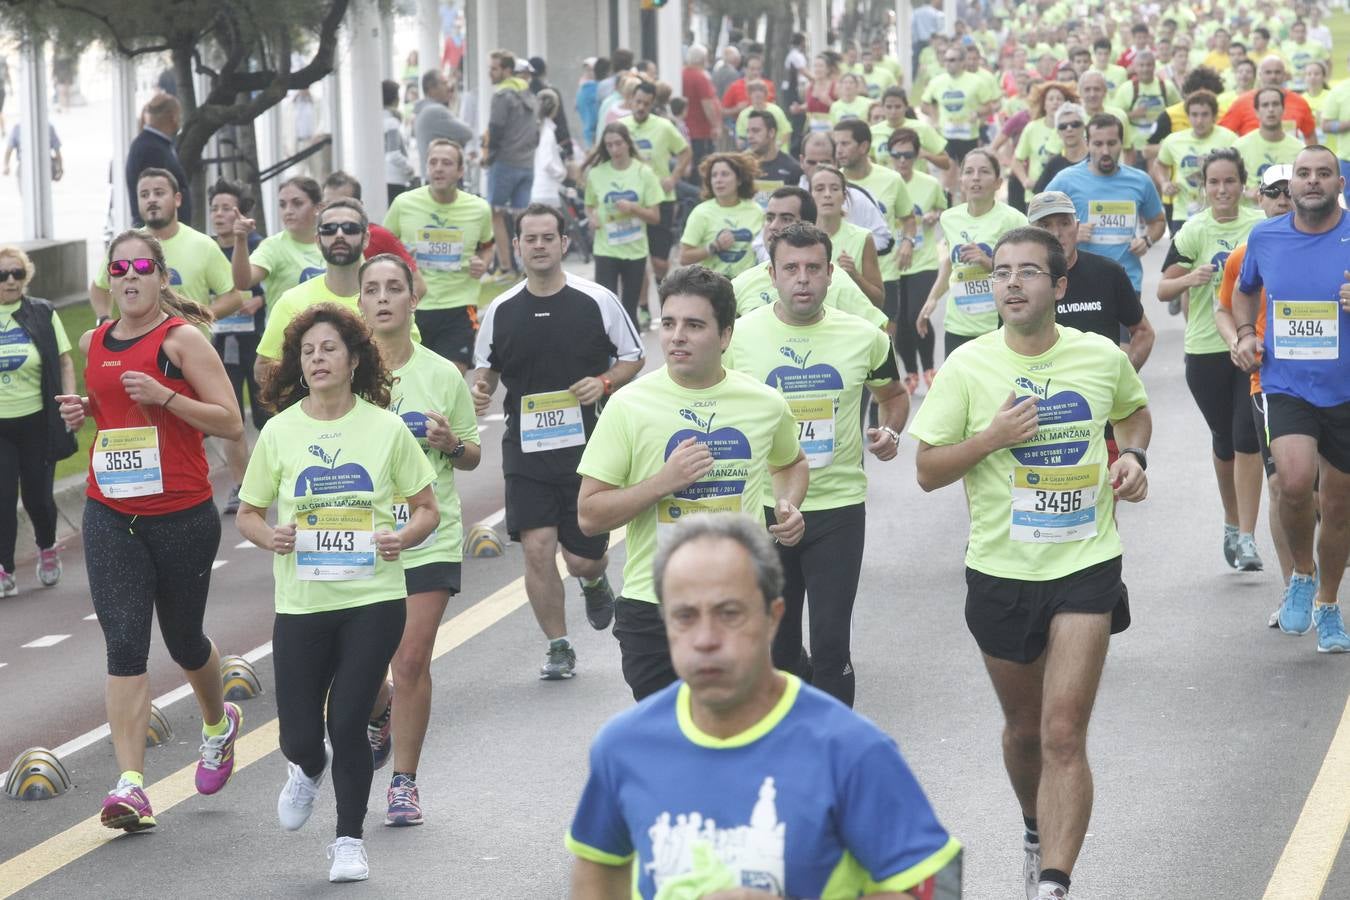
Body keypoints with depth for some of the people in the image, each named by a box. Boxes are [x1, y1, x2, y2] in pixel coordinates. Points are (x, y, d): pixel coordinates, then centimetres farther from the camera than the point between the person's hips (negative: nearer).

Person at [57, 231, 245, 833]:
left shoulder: (182, 338, -8)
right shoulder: (94, 343, 8)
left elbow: (230, 424, -11)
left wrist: (165, 397, -22)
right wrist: (84, 410, 5)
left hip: (183, 515, -3)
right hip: (110, 517, 3)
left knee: (183, 640, 14)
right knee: (124, 645, -9)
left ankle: (218, 723, 46)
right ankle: (131, 784, -13)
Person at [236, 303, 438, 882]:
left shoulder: (386, 428, -1)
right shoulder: (280, 431, 1)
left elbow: (427, 509, 6)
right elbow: (248, 514, 8)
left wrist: (404, 536, -14)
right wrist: (269, 536, -13)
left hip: (374, 599, -1)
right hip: (301, 602, 1)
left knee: (347, 723, -5)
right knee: (300, 735, 2)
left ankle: (349, 839, 16)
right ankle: (309, 768, 41)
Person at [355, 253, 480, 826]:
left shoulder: (442, 375, 3)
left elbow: (472, 458, 13)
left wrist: (451, 444, -10)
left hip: (429, 536, -1)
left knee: (411, 660, -6)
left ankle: (405, 782, 7)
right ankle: (381, 715, 38)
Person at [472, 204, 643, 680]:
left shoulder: (597, 301, -3)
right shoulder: (501, 311, 3)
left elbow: (633, 359, 7)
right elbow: (485, 369, 15)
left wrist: (603, 383, -12)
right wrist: (479, 391, -7)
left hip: (587, 446, -1)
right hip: (526, 448, 1)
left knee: (582, 558, 1)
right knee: (537, 548, -8)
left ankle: (595, 581, 40)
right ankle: (558, 648, 8)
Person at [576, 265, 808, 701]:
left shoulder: (765, 403, 3)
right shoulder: (629, 406, -6)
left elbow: (791, 463, 26)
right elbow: (589, 516, -7)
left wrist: (788, 505, 4)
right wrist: (663, 481, -20)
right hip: (653, 606, -2)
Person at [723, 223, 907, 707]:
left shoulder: (863, 337, -1)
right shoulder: (738, 336, -3)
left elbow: (894, 394, 18)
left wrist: (889, 431, -2)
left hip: (839, 507, -1)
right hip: (762, 507, 1)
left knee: (831, 644, -6)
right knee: (775, 640, 14)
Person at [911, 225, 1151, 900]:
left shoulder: (1102, 358, -2)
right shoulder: (967, 368, -6)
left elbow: (1134, 410, 20)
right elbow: (927, 471, -4)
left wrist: (1132, 454, -1)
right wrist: (992, 438, -20)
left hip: (1086, 566, -1)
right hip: (1001, 571, 1)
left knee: (1064, 736, -11)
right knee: (1024, 728, 18)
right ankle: (1037, 834, 46)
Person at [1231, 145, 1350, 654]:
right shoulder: (1264, 238, 2)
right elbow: (1243, 292, 23)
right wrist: (1244, 334, 5)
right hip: (1285, 387, 0)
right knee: (1296, 481, -25)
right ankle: (1302, 574, 3)